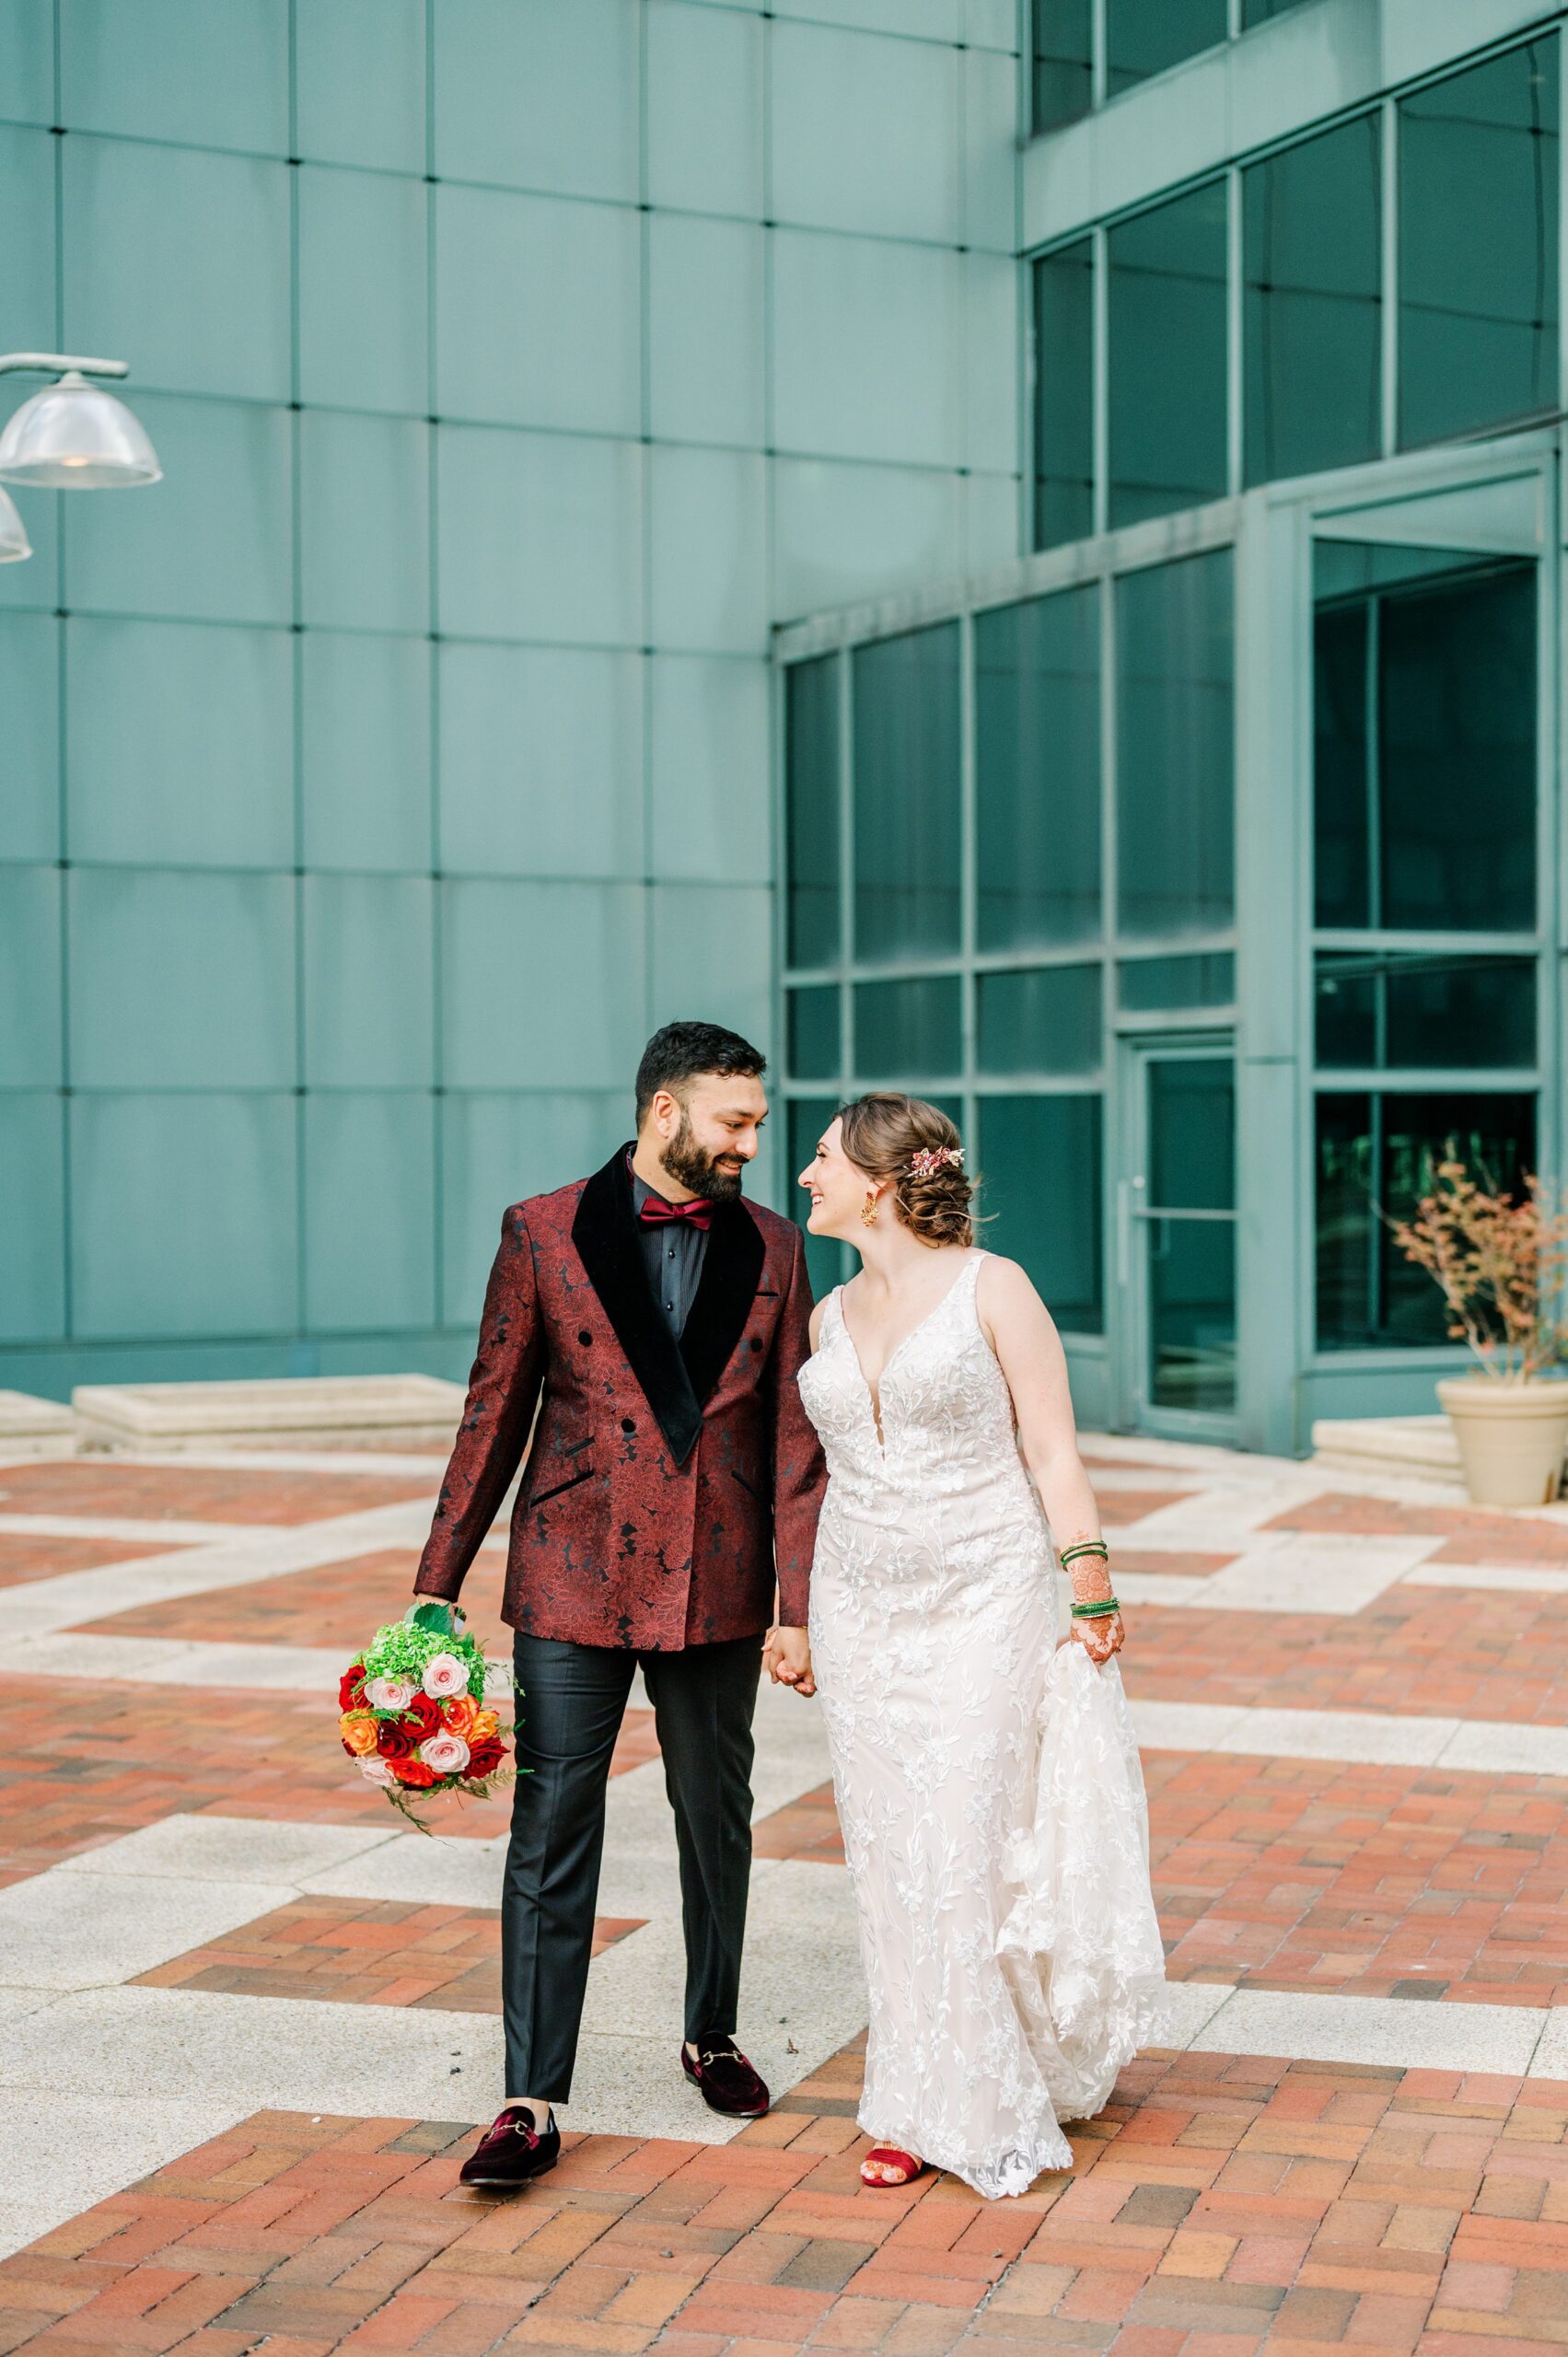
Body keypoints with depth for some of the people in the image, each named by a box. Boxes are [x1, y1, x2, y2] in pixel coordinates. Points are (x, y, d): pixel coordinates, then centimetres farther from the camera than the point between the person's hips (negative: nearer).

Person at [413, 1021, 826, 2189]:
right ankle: (534, 2101, 4)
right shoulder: (543, 1232, -3)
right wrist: (438, 1585, 1)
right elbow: (495, 1413, 1)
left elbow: (793, 1434, 3)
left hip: (717, 1591, 2)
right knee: (551, 1838, -2)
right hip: (573, 1584, -2)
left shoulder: (771, 1247, 3)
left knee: (717, 1826, 15)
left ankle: (713, 2038, 36)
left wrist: (799, 1602, -1)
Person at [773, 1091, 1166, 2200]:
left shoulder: (992, 1289, -7)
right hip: (864, 1610, 5)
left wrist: (1091, 1592, -12)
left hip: (987, 1600, -5)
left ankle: (989, 2104, 11)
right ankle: (925, 2106, 18)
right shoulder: (831, 1318, 9)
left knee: (974, 1849, -5)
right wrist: (798, 1621, 18)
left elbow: (1053, 1454, -7)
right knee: (893, 1856, 6)